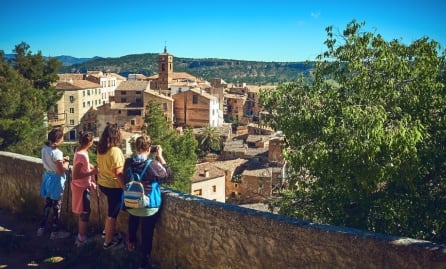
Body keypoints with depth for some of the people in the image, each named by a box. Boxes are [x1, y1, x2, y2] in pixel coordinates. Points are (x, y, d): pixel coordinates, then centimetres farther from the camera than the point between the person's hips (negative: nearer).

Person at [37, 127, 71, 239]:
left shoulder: (44, 149, 1)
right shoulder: (56, 152, -24)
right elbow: (61, 170, -21)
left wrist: (61, 160, 7)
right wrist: (66, 162, -5)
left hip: (47, 177, 8)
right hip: (56, 180, -8)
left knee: (47, 204, 20)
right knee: (56, 206, 5)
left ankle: (41, 228, 28)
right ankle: (55, 231, 15)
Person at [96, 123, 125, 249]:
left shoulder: (100, 149, -1)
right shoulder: (115, 151, -24)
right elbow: (118, 173, -24)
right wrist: (125, 188, -16)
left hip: (102, 184, 7)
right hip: (114, 186, -7)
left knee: (111, 211, 27)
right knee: (112, 214, 8)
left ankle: (108, 232, 39)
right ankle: (108, 241, 20)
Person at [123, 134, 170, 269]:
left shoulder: (128, 162, -9)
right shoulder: (153, 164, -25)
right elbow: (166, 174, -7)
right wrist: (160, 156, -4)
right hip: (148, 207, -5)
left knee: (133, 222, 38)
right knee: (146, 236, 10)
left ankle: (131, 242, 55)